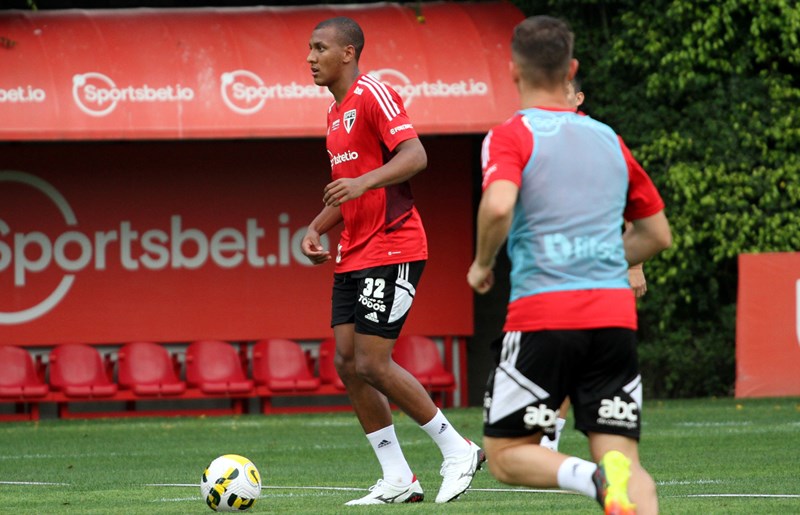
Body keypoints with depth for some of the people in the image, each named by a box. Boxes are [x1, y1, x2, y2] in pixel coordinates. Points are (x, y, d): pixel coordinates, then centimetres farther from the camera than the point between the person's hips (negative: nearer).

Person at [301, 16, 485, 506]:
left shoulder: (374, 95, -11)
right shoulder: (336, 112, 19)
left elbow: (414, 156, -23)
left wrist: (364, 182, -36)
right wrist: (317, 229, 13)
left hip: (393, 249, -10)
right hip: (354, 256, 10)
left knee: (371, 364, -13)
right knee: (347, 363, 3)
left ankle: (459, 452, 1)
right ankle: (397, 481, 8)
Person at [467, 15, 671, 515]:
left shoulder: (511, 136, 1)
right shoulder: (609, 139, 17)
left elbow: (498, 206, -20)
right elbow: (658, 235, 24)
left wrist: (482, 265, -1)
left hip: (541, 315, -4)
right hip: (615, 318, 4)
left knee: (505, 456, 8)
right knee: (626, 462, 2)